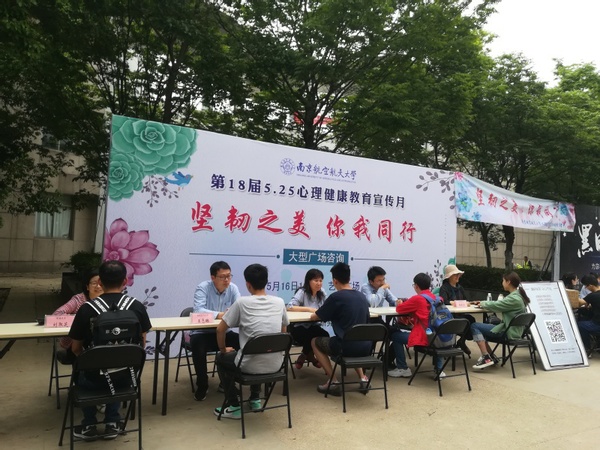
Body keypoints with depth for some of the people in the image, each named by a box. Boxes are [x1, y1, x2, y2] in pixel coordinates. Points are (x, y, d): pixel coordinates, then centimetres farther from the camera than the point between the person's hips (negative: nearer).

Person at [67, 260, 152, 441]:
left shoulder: (87, 309, -13)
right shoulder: (137, 307, -8)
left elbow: (76, 349, -1)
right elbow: (142, 344, 3)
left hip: (95, 378, -1)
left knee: (81, 370, 33)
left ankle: (89, 425, 33)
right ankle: (112, 423, 32)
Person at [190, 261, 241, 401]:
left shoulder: (233, 288, -2)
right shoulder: (202, 287, -13)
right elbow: (198, 310, -28)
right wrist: (220, 315, -39)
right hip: (202, 333, -4)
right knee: (197, 345, -34)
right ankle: (202, 385, -10)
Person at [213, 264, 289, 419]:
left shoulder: (242, 302, -9)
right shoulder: (279, 302, 2)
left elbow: (220, 330, -2)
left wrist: (223, 350, 15)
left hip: (251, 366, -4)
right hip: (276, 365, 5)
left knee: (221, 358, 26)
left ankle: (234, 406, 23)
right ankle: (255, 399, 36)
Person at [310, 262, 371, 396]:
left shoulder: (336, 297, -10)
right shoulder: (362, 296, 9)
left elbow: (314, 317, 1)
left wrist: (315, 313, 24)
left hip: (346, 347, -6)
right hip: (365, 347, 6)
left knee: (315, 341, 18)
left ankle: (333, 382, 9)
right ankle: (362, 378, 21)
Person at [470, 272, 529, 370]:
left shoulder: (513, 298, -22)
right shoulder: (517, 295, 10)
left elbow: (496, 306, -19)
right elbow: (499, 304, 17)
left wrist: (483, 304, 0)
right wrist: (483, 303, 9)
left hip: (508, 332, -10)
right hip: (511, 330, 10)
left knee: (474, 326, -9)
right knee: (479, 328, 17)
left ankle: (486, 358, -11)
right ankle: (491, 356, 15)